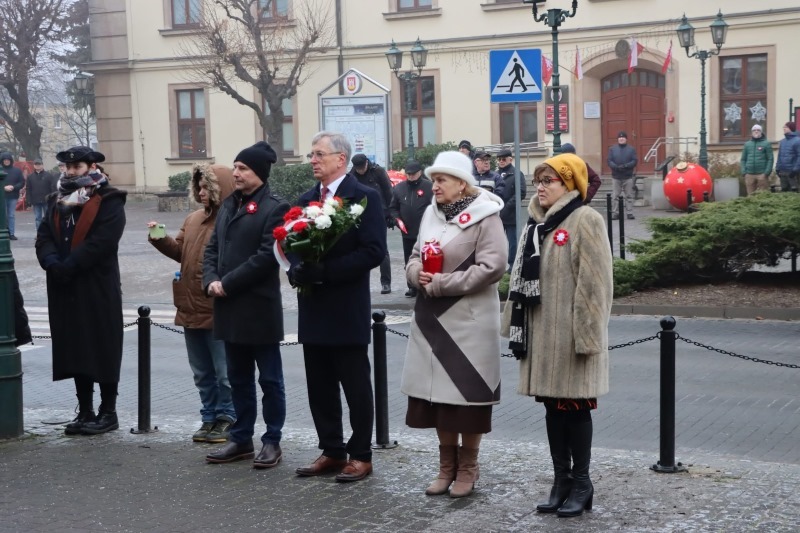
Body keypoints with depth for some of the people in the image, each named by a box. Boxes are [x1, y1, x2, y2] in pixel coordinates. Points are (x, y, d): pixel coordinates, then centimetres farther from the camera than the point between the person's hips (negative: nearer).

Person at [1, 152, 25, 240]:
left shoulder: (17, 171, 3)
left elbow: (22, 182, 3)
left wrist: (13, 187, -11)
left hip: (13, 196, 2)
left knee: (11, 215, 7)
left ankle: (12, 233, 10)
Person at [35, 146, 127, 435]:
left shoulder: (109, 201, -5)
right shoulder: (57, 201, 16)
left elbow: (101, 241, -17)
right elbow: (44, 237, 7)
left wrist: (68, 266, -20)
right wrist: (53, 263, -13)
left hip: (98, 288, -6)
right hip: (65, 289, 6)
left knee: (102, 349, 0)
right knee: (75, 350, 10)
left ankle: (108, 411, 8)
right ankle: (85, 411, 18)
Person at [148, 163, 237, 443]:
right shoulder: (193, 219, 13)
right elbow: (180, 251, 15)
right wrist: (160, 239, 0)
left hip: (219, 310, -9)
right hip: (191, 307, 9)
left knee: (224, 372, 2)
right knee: (202, 372, 18)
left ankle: (227, 419, 15)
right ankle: (210, 418, 29)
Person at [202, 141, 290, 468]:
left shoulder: (274, 208, -9)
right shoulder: (229, 205, 15)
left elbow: (266, 256, -17)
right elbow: (212, 247, 14)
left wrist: (227, 283, -16)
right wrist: (211, 281, -4)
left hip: (260, 308, -7)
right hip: (230, 307, 8)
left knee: (270, 379, 4)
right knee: (239, 379, 15)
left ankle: (272, 441, 13)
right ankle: (241, 439, 24)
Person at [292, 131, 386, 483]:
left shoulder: (364, 197, -8)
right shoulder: (306, 200, 14)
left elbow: (374, 252, -16)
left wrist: (324, 271, -20)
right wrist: (298, 270, -6)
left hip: (347, 308, -6)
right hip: (313, 308, 7)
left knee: (356, 386, 3)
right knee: (320, 386, 11)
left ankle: (361, 456, 13)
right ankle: (331, 451, 22)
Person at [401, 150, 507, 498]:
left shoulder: (483, 215, -10)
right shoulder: (431, 213, 10)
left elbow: (492, 267, -19)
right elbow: (416, 256, 17)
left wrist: (440, 283, -17)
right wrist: (417, 273, -8)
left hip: (468, 320, -6)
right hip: (432, 319, 6)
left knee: (466, 394, 1)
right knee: (436, 392, 10)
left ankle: (467, 469, 16)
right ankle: (447, 466, 24)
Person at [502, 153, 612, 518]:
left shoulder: (585, 220, -10)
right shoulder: (536, 223, 14)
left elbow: (593, 283, -16)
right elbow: (520, 276, 18)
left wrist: (586, 333, -19)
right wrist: (516, 324, 13)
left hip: (571, 334, -7)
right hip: (542, 331, 7)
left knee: (575, 407, 1)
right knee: (553, 405, 12)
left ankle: (581, 483, 13)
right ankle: (561, 478, 21)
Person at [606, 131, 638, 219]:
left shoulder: (631, 149, 6)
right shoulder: (612, 149, 9)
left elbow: (635, 161, -2)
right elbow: (609, 161, 1)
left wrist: (625, 166, -18)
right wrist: (616, 167, -18)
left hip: (628, 177, -1)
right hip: (616, 176, 1)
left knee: (629, 196, 1)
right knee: (616, 196, 1)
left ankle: (630, 213, 4)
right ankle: (615, 213, 4)